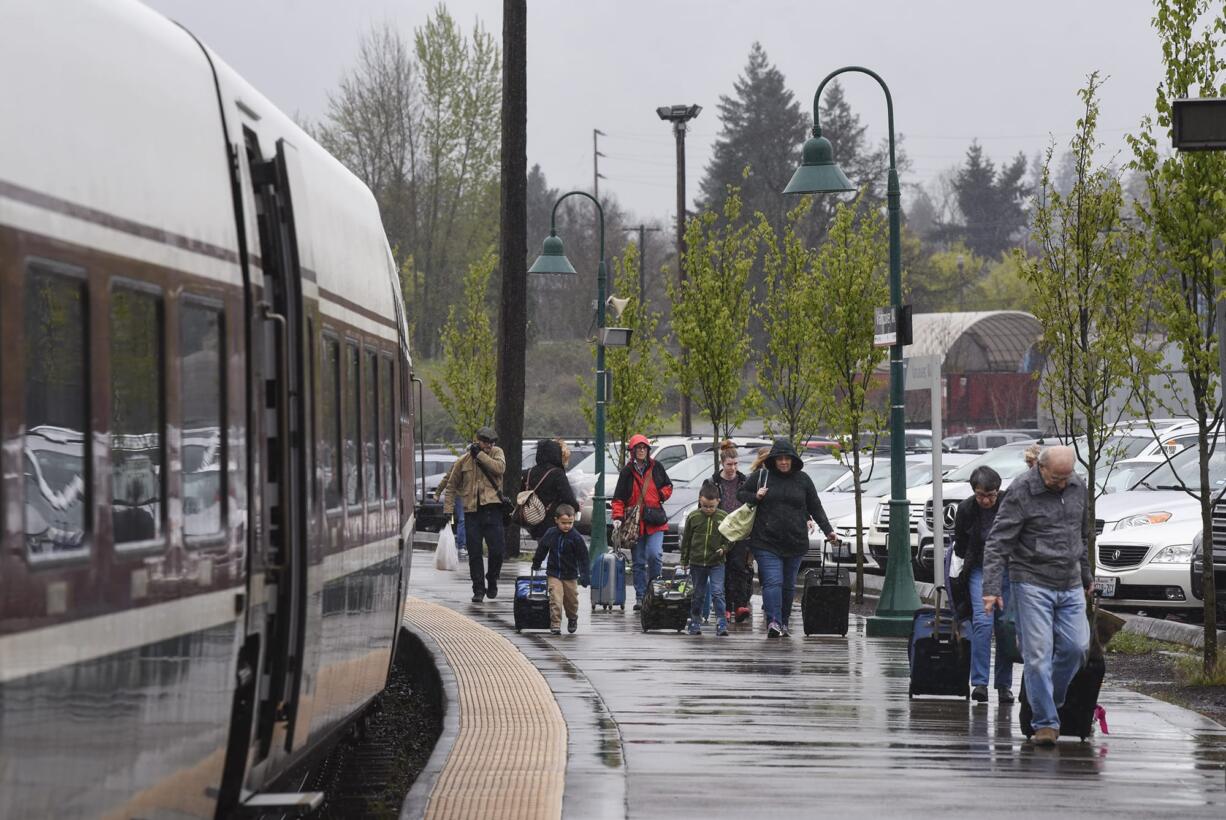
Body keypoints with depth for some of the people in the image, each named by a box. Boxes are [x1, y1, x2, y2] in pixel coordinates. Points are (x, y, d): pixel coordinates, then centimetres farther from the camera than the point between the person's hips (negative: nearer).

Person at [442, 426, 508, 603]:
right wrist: (447, 509, 6)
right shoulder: (463, 460, 8)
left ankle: (492, 580, 20)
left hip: (492, 508, -1)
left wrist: (480, 455, -11)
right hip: (471, 510, 1)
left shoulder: (496, 453, 8)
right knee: (474, 552, 1)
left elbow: (500, 468, -14)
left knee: (497, 549, -6)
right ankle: (478, 589, 10)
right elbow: (452, 485, 15)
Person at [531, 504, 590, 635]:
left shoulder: (576, 537, -14)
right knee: (555, 599, -10)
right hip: (554, 573, 0)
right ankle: (555, 624, -6)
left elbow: (583, 557, -11)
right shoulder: (550, 533, -6)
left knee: (571, 600, 14)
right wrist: (536, 563, 23)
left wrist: (583, 575, -16)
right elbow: (542, 548, 12)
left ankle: (572, 619, 39)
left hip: (570, 575, 0)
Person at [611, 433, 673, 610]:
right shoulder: (627, 472, 4)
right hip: (635, 521, 1)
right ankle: (640, 597, 10)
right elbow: (619, 498, 4)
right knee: (638, 561, 5)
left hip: (655, 520, -1)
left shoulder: (656, 467, 6)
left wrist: (660, 496, -3)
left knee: (654, 553, -19)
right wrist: (618, 517, -9)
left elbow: (668, 487, 17)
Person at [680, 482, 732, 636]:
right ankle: (694, 622, 22)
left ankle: (721, 623, -9)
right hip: (697, 562, 1)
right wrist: (684, 561, 7)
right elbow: (686, 541, 6)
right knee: (698, 595, 11)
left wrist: (724, 549, -14)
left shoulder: (723, 517, -3)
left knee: (717, 593, -10)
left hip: (716, 562, -1)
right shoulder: (693, 517, -1)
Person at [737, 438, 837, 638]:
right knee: (773, 582, -15)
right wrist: (756, 497, -7)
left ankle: (783, 623, 19)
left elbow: (816, 508, 13)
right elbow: (741, 494, 14)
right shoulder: (761, 476, 3)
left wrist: (828, 530, 7)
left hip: (795, 542, 3)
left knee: (789, 584, 9)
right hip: (766, 542, -3)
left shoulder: (803, 480, 8)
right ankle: (773, 622, -23)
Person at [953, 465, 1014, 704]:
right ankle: (979, 682, -16)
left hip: (1009, 570, 0)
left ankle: (1004, 685, 8)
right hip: (979, 570, 0)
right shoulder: (966, 509, -7)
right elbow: (960, 544, 10)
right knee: (983, 621, -16)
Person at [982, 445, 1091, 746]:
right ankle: (1046, 722, -2)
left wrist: (1086, 575, 29)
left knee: (1076, 646, -1)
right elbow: (998, 543, -14)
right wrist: (992, 589, -20)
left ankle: (1051, 701, 21)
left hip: (1070, 586, 5)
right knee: (1038, 654, -7)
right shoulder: (1021, 492, -12)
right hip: (1032, 584, -5)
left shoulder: (1078, 488, 7)